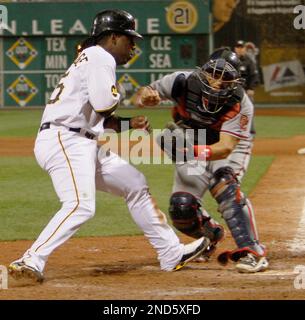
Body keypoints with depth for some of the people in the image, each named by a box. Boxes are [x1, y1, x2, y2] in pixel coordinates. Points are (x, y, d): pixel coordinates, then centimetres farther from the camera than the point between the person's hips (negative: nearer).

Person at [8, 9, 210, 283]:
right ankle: (31, 262, -32)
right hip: (64, 141, -11)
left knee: (135, 185, 16)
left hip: (86, 145, 11)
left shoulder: (91, 59, 24)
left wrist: (128, 124, 12)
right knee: (81, 206, -27)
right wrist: (116, 95, 2)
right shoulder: (100, 57, -7)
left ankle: (171, 253, 23)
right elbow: (104, 105, -20)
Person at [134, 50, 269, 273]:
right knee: (181, 209, -6)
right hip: (192, 147, 3)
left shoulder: (240, 104, -35)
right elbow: (144, 94, -14)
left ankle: (253, 252, -33)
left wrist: (192, 152, -59)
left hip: (230, 147, -3)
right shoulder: (183, 83, -29)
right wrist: (145, 96, -40)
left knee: (224, 185, -33)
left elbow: (225, 148, -42)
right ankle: (210, 237, 29)